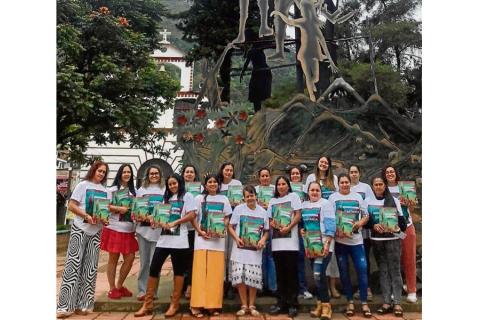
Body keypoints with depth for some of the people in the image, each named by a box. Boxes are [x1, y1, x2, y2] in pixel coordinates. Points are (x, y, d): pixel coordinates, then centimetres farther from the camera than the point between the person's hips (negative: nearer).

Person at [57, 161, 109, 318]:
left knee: (90, 267, 6)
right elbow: (71, 206, -8)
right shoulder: (83, 185, -4)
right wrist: (86, 216, -20)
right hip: (80, 229, -5)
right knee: (74, 265, -5)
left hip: (96, 231, 5)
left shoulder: (104, 190, 10)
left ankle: (81, 303, 16)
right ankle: (65, 305, 1)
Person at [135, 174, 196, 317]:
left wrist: (174, 223, -14)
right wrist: (156, 220, -2)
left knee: (178, 271, 5)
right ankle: (147, 305, 11)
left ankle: (174, 304, 15)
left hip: (179, 240, -6)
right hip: (164, 239, 6)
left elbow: (191, 215, -9)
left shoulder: (187, 196, 1)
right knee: (153, 269, 2)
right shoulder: (166, 198, 21)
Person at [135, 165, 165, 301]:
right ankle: (142, 290, 14)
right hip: (143, 228, 2)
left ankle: (152, 291, 9)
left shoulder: (165, 190, 7)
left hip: (158, 229, -2)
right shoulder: (141, 189, 14)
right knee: (144, 261, 6)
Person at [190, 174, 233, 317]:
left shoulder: (223, 199, 11)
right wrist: (200, 231, -10)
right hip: (202, 239, -1)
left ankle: (213, 305, 12)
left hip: (218, 239, 2)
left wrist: (222, 229, -8)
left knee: (216, 272, 2)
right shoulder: (199, 198, 6)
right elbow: (193, 217, 4)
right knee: (200, 271, -4)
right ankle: (197, 305, 1)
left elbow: (227, 217, 11)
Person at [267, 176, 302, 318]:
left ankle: (292, 304, 6)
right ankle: (281, 303, 17)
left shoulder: (293, 196, 5)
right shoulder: (273, 200, 17)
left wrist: (288, 227, -16)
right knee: (280, 273, 9)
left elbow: (298, 215, -3)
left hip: (290, 241, -4)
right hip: (277, 241, 4)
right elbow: (270, 220, 15)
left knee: (291, 273, -1)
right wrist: (273, 224, -8)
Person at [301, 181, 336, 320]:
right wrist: (301, 229, -2)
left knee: (319, 274, -13)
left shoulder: (325, 204, -6)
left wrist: (327, 244, -20)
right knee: (316, 275, 11)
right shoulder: (304, 205, 12)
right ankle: (320, 304, 23)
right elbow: (301, 221, 21)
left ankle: (326, 305, 0)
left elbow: (330, 226, -12)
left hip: (323, 245, -6)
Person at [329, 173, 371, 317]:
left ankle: (364, 303, 9)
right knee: (344, 272, 7)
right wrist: (335, 231, -16)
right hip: (340, 240, -1)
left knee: (362, 270, -2)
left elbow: (366, 215, 9)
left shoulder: (357, 197, 8)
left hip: (356, 240, 1)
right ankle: (350, 302, 19)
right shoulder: (333, 197, 1)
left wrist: (361, 223, -11)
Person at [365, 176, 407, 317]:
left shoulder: (394, 200, 3)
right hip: (376, 240, 1)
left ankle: (397, 303, 2)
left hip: (393, 239, -1)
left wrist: (396, 225, -18)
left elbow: (401, 219, 3)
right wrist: (374, 225, -13)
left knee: (395, 270, -2)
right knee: (383, 271, 4)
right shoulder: (368, 201, 6)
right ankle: (387, 302, 8)